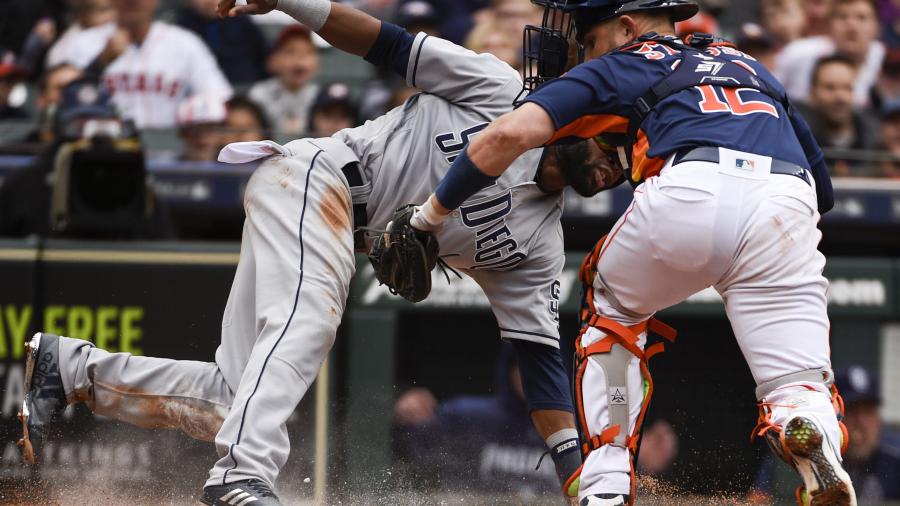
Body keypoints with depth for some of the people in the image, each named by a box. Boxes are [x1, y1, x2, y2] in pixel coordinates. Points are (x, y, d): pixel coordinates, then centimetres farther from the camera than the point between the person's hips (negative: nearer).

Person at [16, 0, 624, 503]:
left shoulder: (540, 243, 11)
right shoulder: (501, 92, -3)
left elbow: (539, 355, 8)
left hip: (335, 243, 8)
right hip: (314, 174, -8)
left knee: (237, 401, -5)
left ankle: (71, 368, 5)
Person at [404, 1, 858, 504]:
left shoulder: (623, 65, 26)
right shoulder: (754, 69, 39)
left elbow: (513, 133, 11)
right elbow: (824, 189, 39)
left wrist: (430, 214, 21)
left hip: (690, 195, -2)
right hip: (788, 210, 2)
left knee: (612, 303, 28)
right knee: (795, 402, 6)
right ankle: (815, 438, -32)